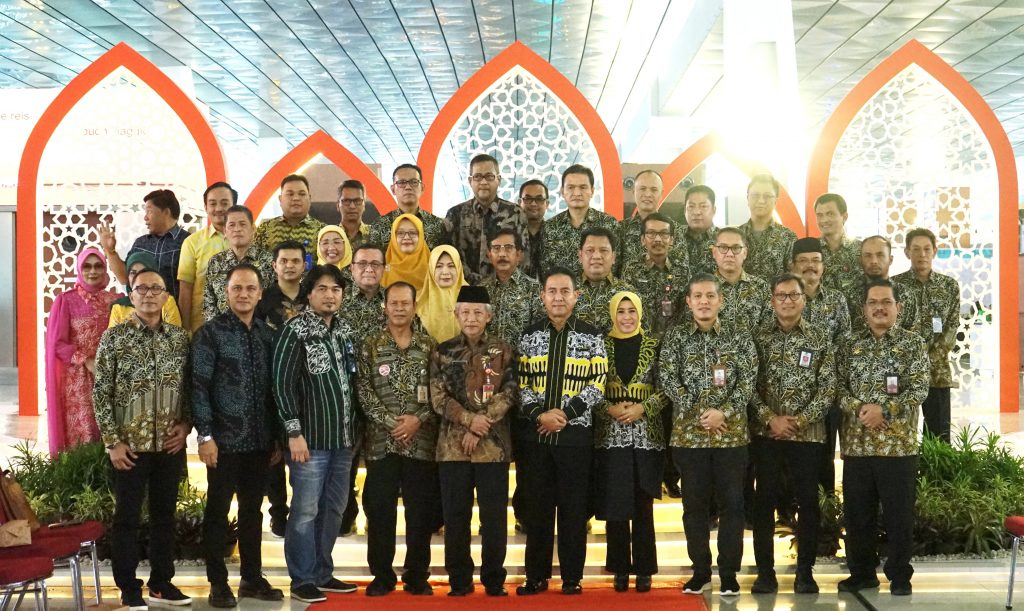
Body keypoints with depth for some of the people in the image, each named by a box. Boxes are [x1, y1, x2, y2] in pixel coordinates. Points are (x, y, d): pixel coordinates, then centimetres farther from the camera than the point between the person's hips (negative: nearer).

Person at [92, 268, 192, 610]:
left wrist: (186, 424, -2)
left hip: (170, 444, 3)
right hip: (130, 445, -3)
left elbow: (190, 387, 12)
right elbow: (101, 393, -5)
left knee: (165, 514, 11)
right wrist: (112, 441, -10)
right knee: (127, 516, 4)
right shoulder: (114, 338, -4)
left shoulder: (180, 338, 5)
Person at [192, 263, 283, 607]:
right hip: (224, 439, -4)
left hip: (260, 440, 4)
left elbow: (275, 388, 11)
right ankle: (218, 583, 13)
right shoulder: (209, 333, -4)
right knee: (218, 512, 4)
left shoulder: (268, 335, 9)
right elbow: (198, 387, -9)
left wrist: (278, 436, 9)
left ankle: (252, 578, 23)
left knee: (252, 511, 13)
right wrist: (205, 435, -15)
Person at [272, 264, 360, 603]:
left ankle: (323, 573, 23)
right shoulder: (296, 331, -7)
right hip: (311, 438, -7)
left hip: (343, 437, 7)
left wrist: (356, 428, 11)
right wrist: (294, 432, -16)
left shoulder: (344, 330, 12)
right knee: (305, 511, -2)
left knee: (333, 509, 12)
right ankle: (303, 580, 8)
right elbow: (283, 384, -11)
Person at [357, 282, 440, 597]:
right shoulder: (371, 346, 5)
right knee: (380, 511, 3)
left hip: (422, 441, 0)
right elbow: (364, 391, -3)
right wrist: (391, 423, -12)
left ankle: (417, 576, 14)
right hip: (382, 441, 0)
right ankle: (382, 575, 13)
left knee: (421, 511, 3)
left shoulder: (429, 346, 7)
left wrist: (419, 419, -12)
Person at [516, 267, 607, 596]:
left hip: (576, 433, -2)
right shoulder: (530, 335, 7)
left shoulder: (592, 336, 1)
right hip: (536, 433, 2)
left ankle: (573, 577, 11)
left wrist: (564, 414, -13)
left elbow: (597, 384, -4)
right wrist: (538, 415, -12)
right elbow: (522, 382, 4)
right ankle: (536, 576, 14)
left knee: (574, 507, 2)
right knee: (537, 506, 6)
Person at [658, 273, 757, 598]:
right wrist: (698, 413, -12)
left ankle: (729, 572, 10)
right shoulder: (675, 336, 5)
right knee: (694, 504, 7)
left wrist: (723, 412, -16)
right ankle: (700, 570, 18)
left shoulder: (739, 337, 4)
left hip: (731, 432, -1)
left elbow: (748, 381, -3)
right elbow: (667, 379, -4)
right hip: (688, 433, 1)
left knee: (731, 503, 2)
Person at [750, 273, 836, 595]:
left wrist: (799, 420, -11)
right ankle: (765, 571, 10)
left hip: (808, 432, 0)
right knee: (764, 500, 2)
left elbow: (828, 387, -3)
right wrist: (770, 418, -12)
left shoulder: (820, 338, 2)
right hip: (765, 432, 0)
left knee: (808, 501, 3)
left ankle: (805, 572, 12)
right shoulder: (758, 337, 4)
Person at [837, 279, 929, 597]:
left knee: (899, 514, 3)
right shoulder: (850, 345, 9)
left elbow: (920, 388, -7)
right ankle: (861, 573, 21)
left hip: (899, 443, -3)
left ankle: (900, 576, 15)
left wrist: (884, 410, -18)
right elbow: (839, 386, 6)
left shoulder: (913, 343, 1)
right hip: (856, 443, 3)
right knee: (857, 512, 8)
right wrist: (857, 408, -13)